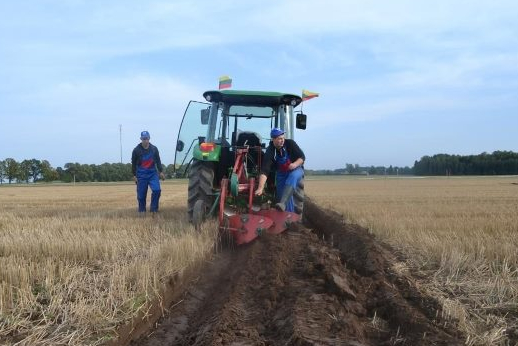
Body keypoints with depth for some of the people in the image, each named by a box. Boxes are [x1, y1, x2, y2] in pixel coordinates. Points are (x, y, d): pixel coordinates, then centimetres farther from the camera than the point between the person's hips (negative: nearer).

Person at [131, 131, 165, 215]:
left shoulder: (154, 149, 6)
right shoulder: (136, 150, -1)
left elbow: (158, 161, 13)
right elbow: (134, 163, 4)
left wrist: (160, 172, 7)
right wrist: (134, 175, 2)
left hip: (153, 173, 2)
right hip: (141, 174, -1)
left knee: (157, 190, -15)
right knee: (141, 194, 0)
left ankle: (153, 209, -4)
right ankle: (142, 211, 11)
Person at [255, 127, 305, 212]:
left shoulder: (290, 143, -19)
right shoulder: (269, 152, -22)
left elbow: (302, 157, -10)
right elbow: (264, 171, -29)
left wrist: (295, 164, -32)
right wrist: (260, 188, -41)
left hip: (296, 170, -2)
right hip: (281, 173, 2)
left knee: (292, 177, -35)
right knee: (281, 195, -2)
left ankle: (282, 203, -49)